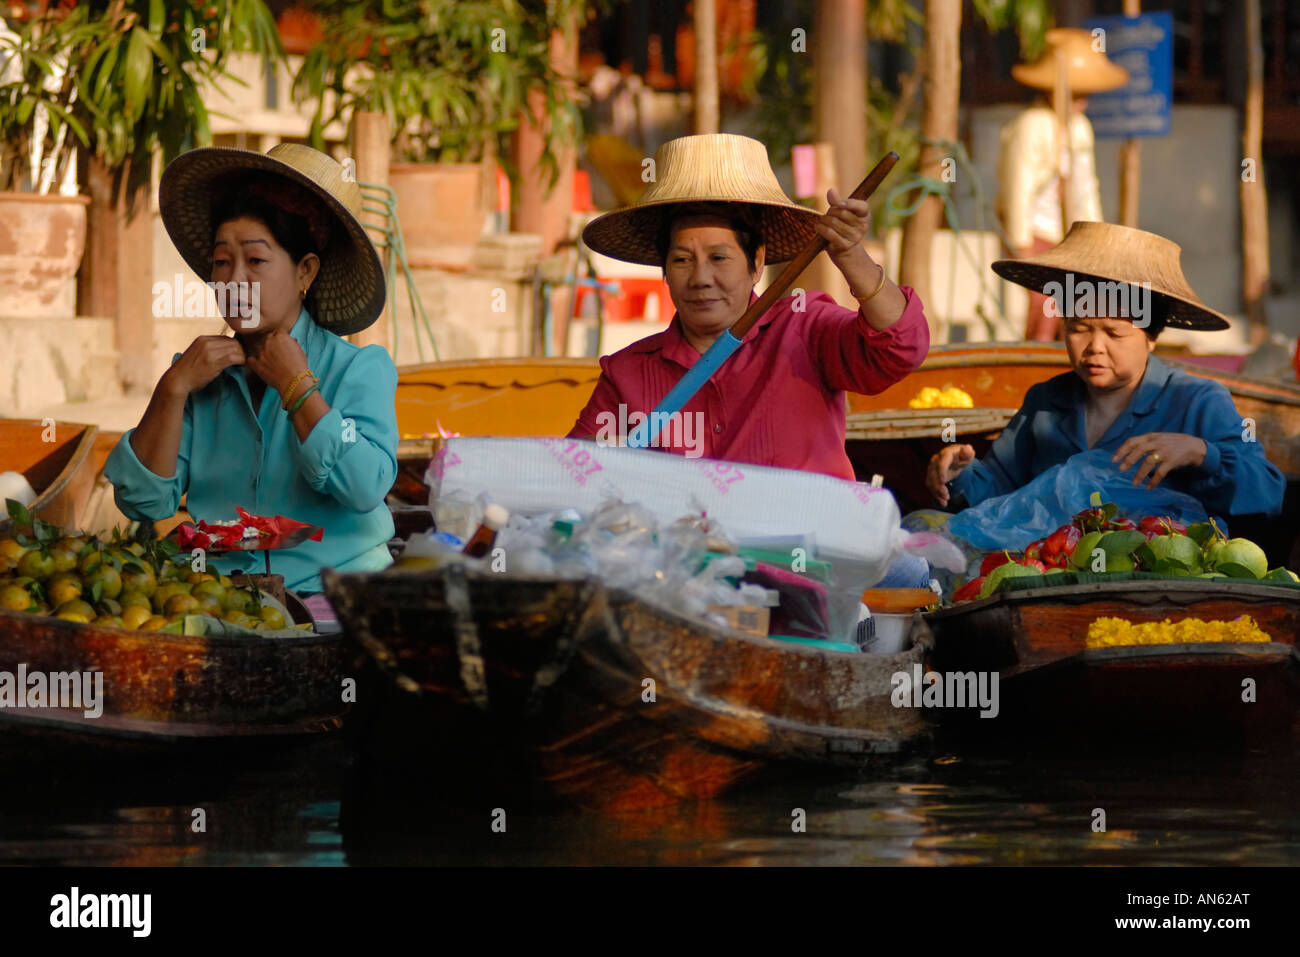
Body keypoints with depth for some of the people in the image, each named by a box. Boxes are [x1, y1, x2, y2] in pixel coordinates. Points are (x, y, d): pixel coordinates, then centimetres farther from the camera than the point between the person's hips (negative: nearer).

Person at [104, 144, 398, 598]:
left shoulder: (361, 369, 5)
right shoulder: (201, 376, 14)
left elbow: (366, 489, -13)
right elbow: (142, 503, 7)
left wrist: (296, 386, -4)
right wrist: (174, 389, -1)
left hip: (329, 590, -3)